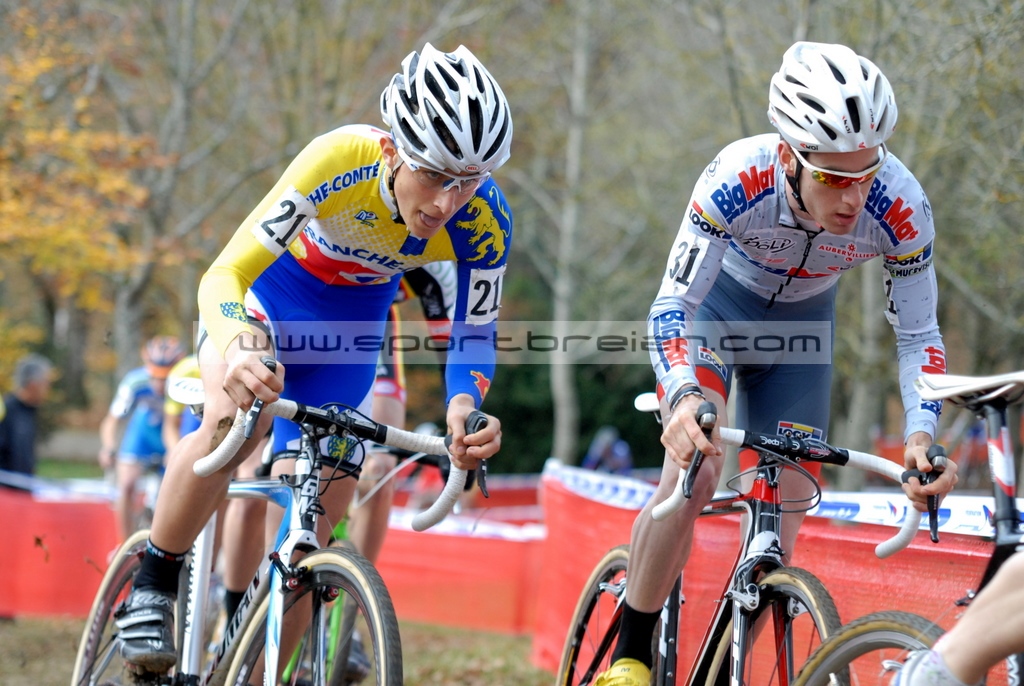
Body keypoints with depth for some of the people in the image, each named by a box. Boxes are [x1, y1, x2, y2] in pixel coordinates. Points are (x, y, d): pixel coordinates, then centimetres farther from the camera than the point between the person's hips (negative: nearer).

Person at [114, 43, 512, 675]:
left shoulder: (486, 224, -30)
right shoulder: (340, 162, -39)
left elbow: (474, 332, -17)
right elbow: (223, 274, -41)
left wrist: (464, 405, -41)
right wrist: (239, 350, -63)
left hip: (350, 325, 3)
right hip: (268, 292, -3)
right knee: (237, 419, -33)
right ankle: (152, 588, -14)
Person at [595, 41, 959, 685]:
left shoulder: (900, 208, -32)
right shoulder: (738, 180, -38)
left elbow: (919, 335, -18)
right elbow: (671, 308, -33)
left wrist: (922, 435, -35)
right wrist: (684, 398, -52)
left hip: (801, 323, 3)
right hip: (717, 301, -3)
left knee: (783, 521, -4)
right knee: (695, 470, -25)